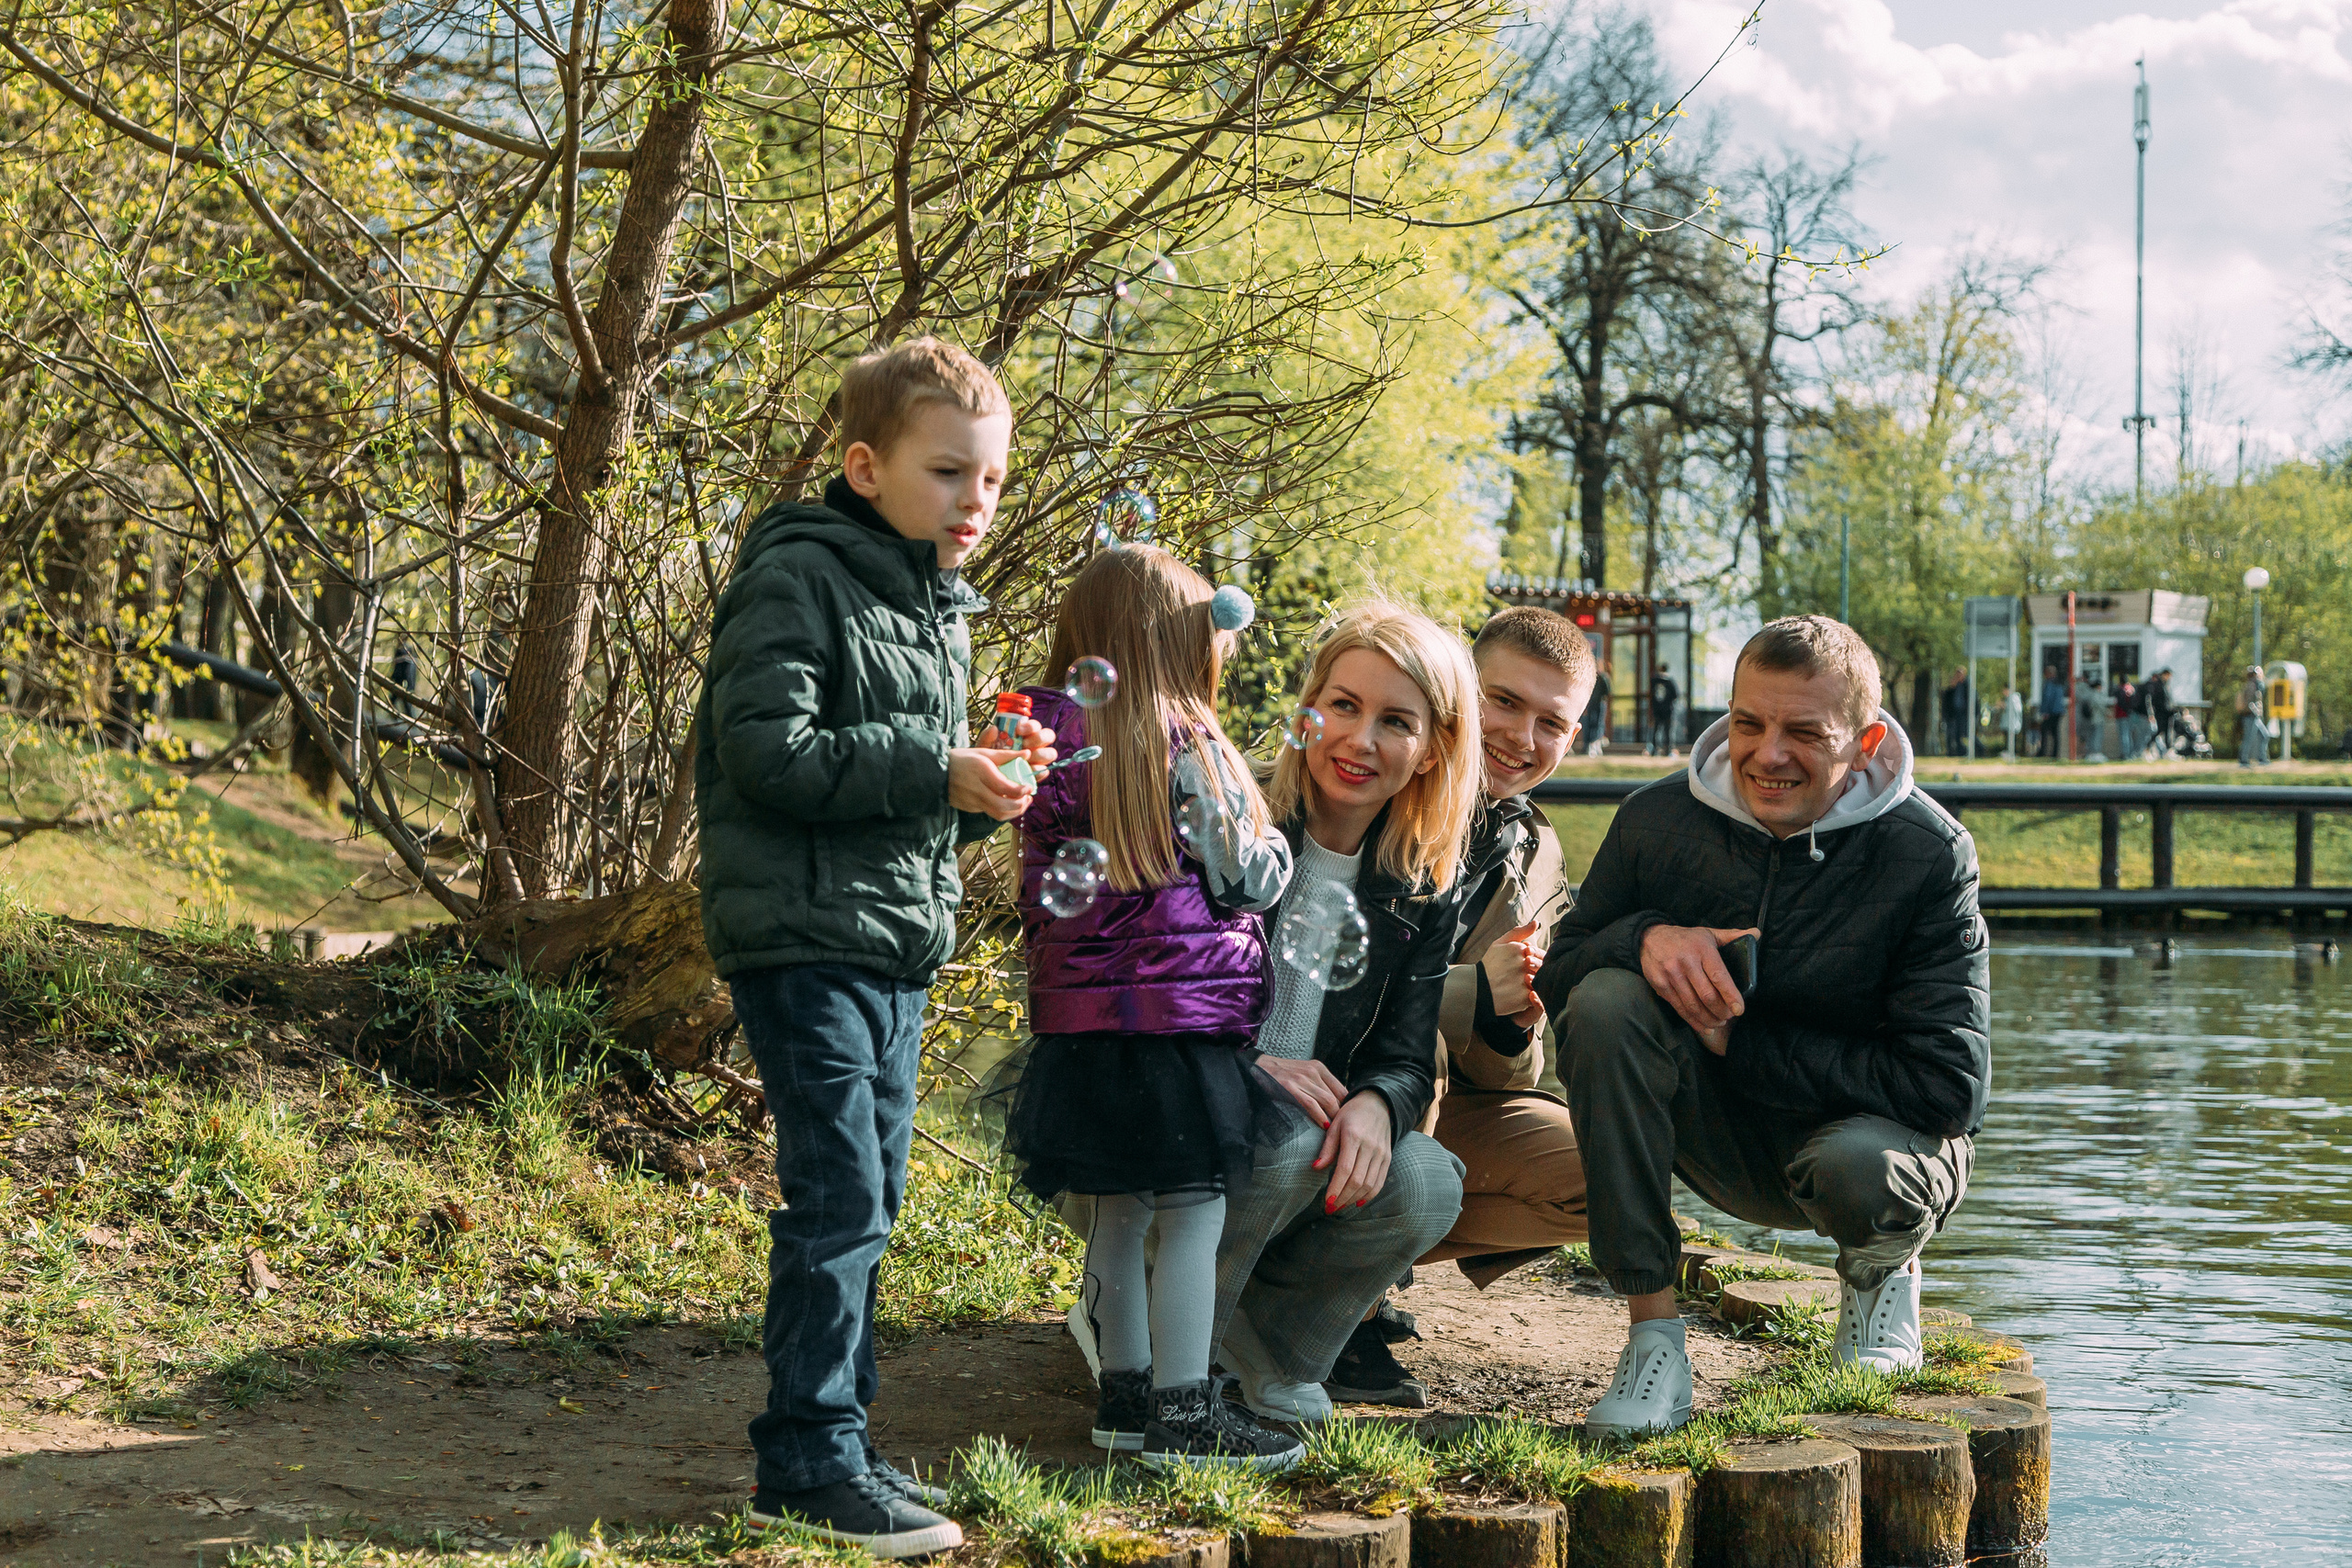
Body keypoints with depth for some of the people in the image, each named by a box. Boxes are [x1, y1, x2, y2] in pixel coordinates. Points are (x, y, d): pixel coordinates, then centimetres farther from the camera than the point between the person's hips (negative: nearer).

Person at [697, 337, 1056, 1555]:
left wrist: (991, 782, 2)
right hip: (804, 939, -9)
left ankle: (831, 1439, 21)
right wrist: (934, 772, -22)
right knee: (837, 1202, -10)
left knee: (867, 1202, 12)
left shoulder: (940, 608, 17)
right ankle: (809, 1461, -2)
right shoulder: (798, 578, -11)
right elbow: (771, 752, -20)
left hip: (899, 948, 9)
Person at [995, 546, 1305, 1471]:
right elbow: (1251, 877, -8)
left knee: (1119, 1211, 15)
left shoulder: (1052, 744, 7)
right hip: (1183, 1009, -7)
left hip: (1081, 1014, 7)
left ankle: (1124, 1389, 23)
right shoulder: (1189, 749, -11)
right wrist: (1273, 843, 15)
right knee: (1194, 1212, -1)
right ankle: (1182, 1410, 0)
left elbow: (1044, 885, 13)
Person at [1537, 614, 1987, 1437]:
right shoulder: (1659, 821, -11)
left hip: (1882, 1130, -2)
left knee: (1854, 1164, -38)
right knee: (1607, 1000, -25)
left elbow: (1950, 1088, -23)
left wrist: (1738, 1043, -23)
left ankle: (1882, 1267, 4)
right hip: (1725, 1147, 3)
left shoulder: (1929, 856, -19)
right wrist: (1645, 936, -26)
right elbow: (1553, 980, -2)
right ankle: (1652, 1334, -20)